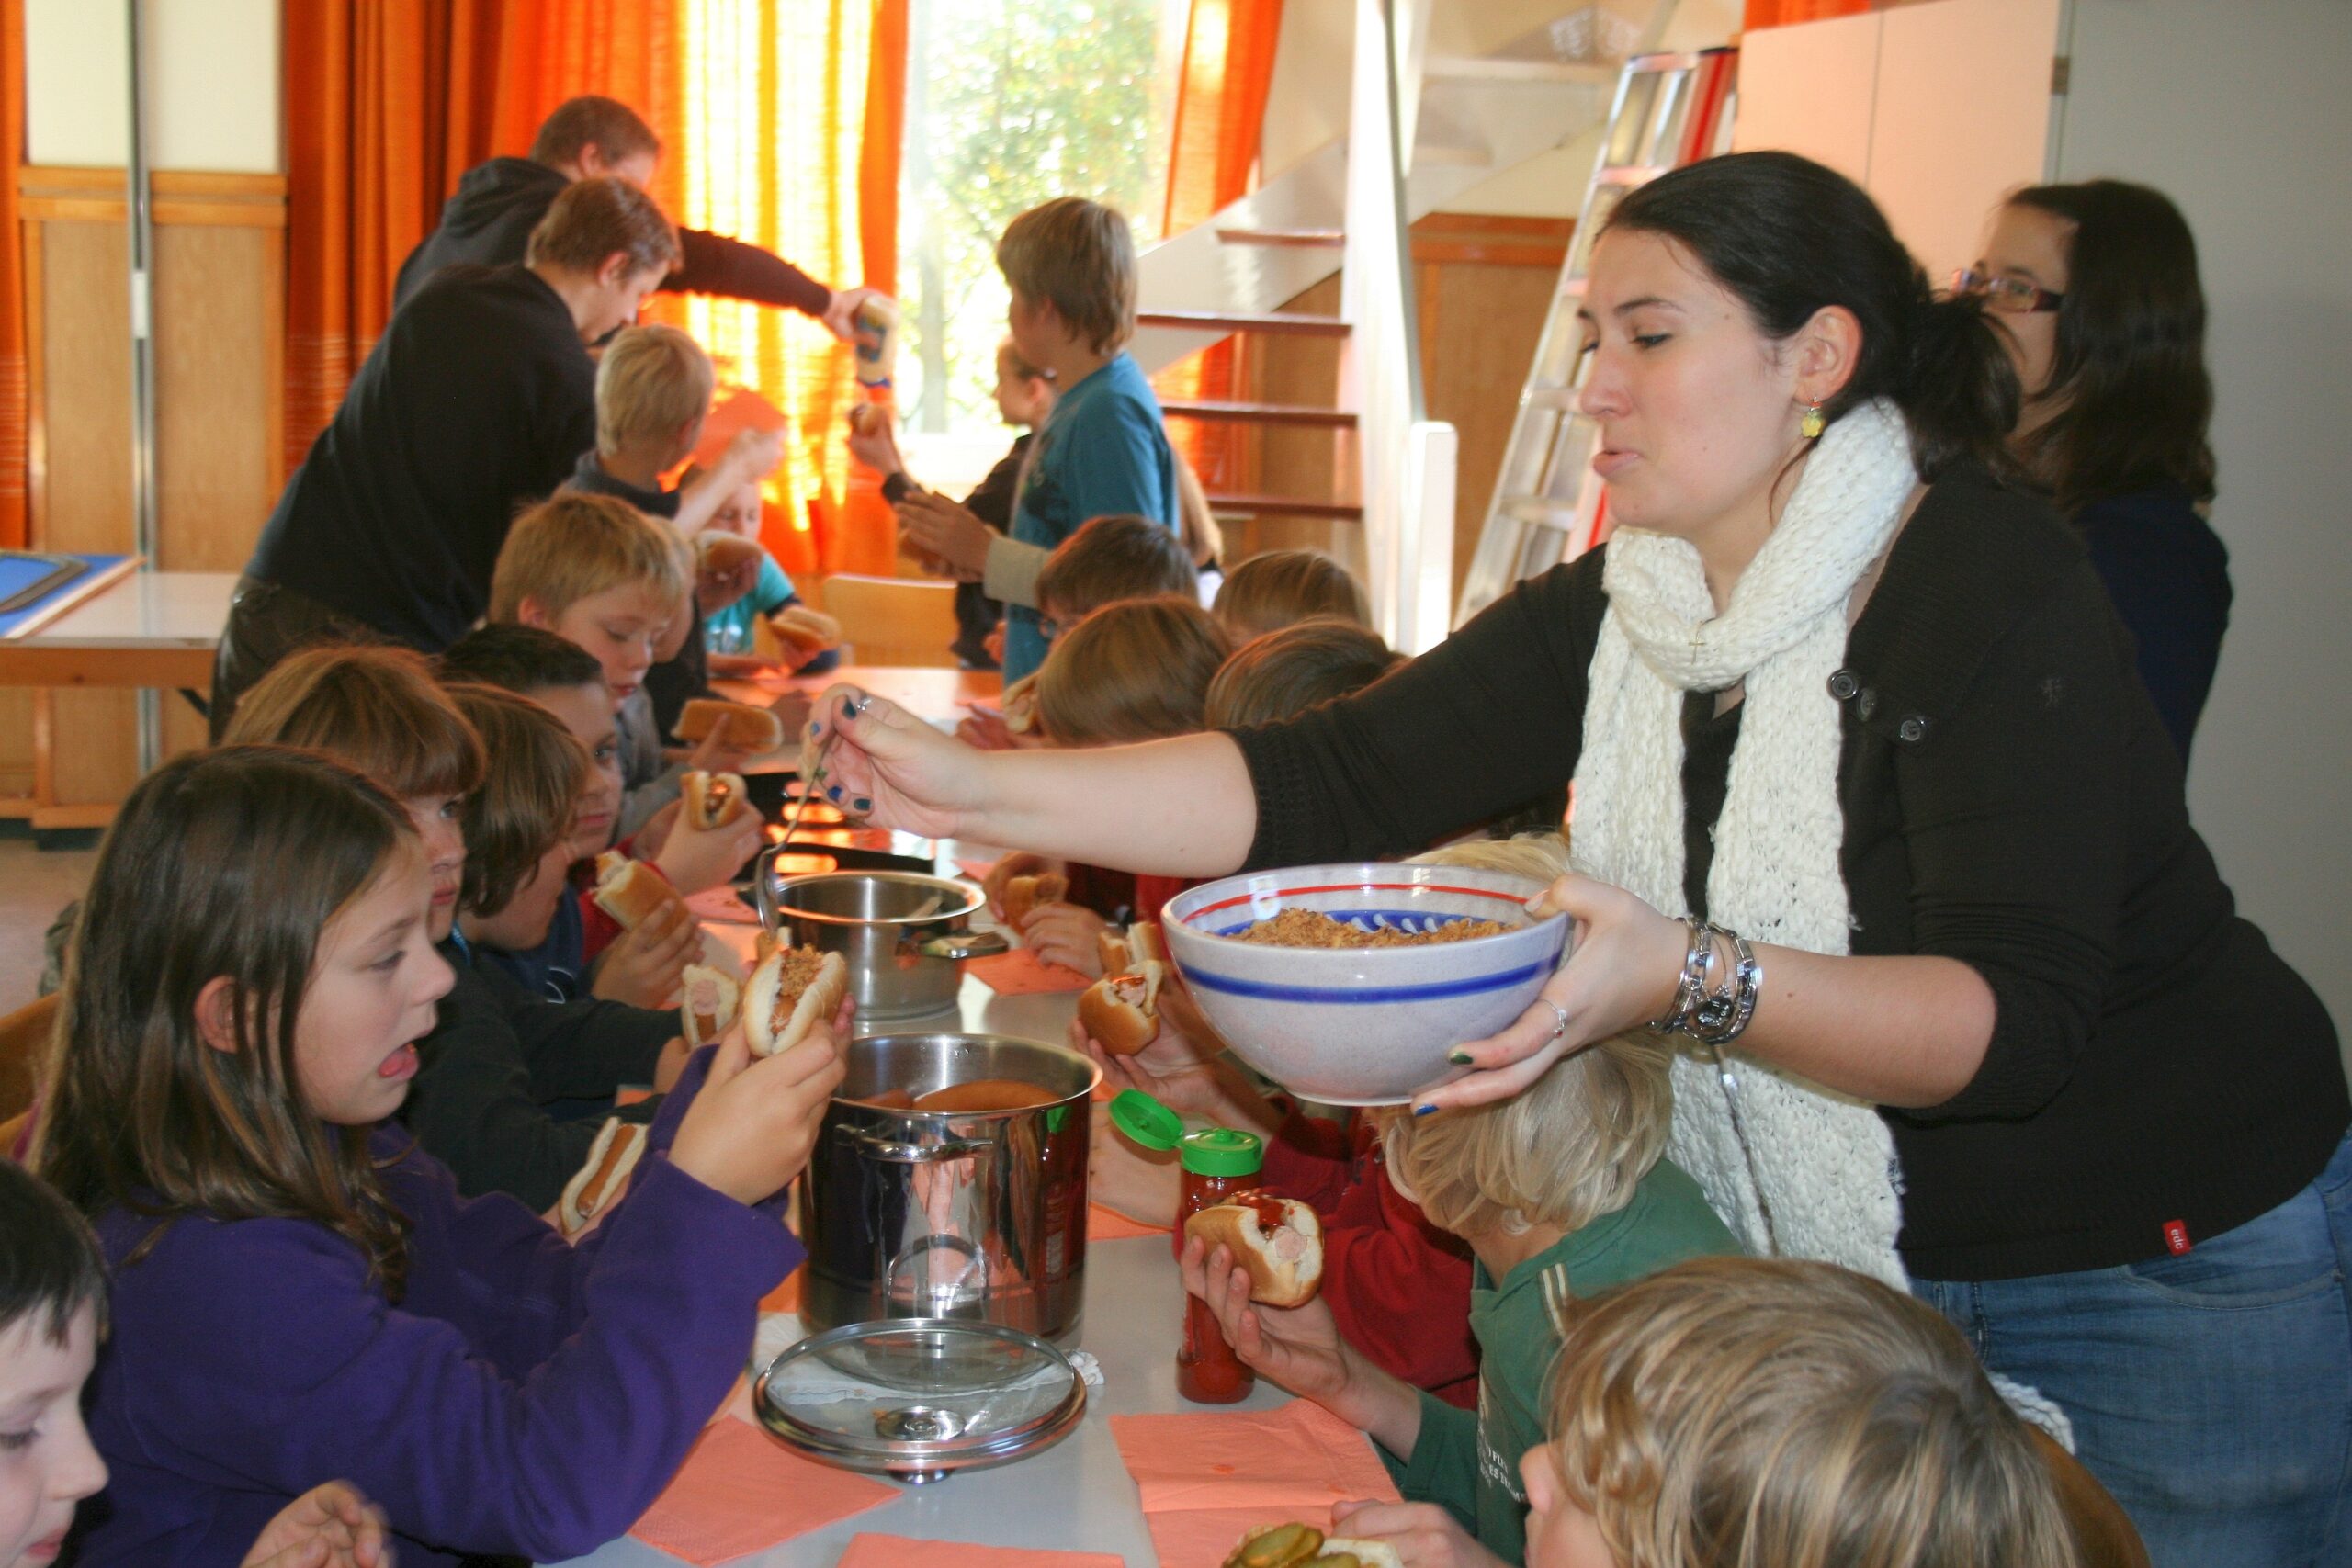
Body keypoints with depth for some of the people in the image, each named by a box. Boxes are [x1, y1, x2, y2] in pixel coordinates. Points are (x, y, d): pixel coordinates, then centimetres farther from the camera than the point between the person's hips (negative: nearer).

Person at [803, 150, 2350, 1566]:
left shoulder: (1993, 583, -23)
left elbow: (2020, 1018, -31)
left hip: (2178, 1268, -5)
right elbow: (1321, 787, -11)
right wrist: (976, 789, -20)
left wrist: (1691, 982, -46)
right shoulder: (1613, 616, -4)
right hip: (1846, 1258, 5)